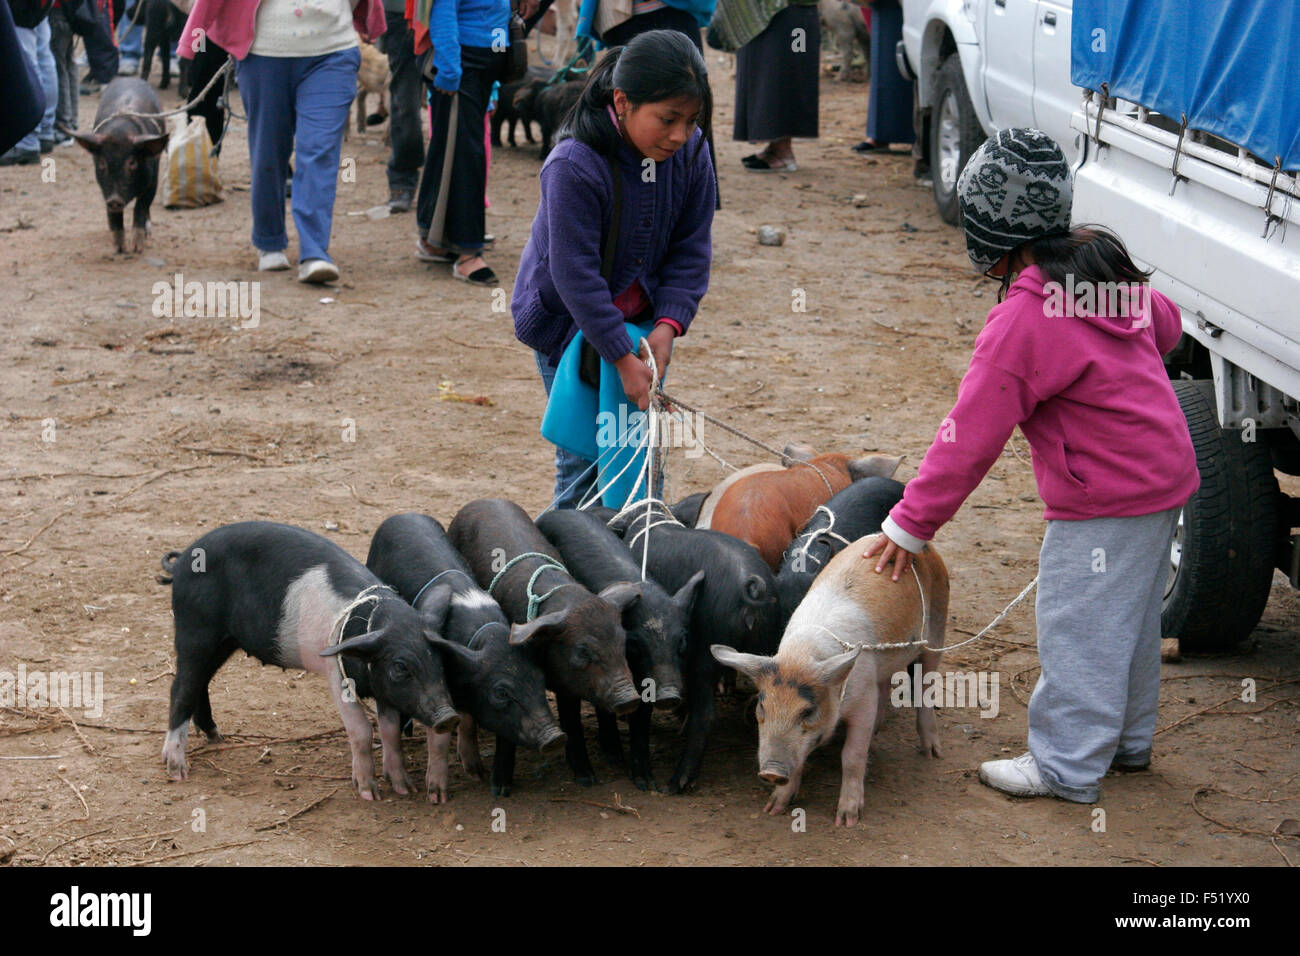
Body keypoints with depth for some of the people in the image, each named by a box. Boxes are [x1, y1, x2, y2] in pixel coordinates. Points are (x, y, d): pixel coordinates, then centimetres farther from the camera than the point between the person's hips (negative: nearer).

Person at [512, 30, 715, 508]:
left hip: (640, 317, 5)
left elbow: (692, 248, -3)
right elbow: (575, 273, -28)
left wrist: (669, 323, -16)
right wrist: (623, 359, -27)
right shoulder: (574, 165, -29)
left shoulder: (691, 151, -11)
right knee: (585, 452, -4)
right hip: (567, 321, -5)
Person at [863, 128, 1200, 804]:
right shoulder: (1103, 265, 2)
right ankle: (1127, 741, 36)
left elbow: (970, 439, -21)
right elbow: (1165, 326, 21)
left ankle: (1066, 768, 11)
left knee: (1075, 627, 2)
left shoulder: (1023, 322, -23)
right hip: (1165, 476, 9)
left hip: (1105, 500, -9)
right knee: (1128, 618, 21)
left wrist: (910, 524, -15)